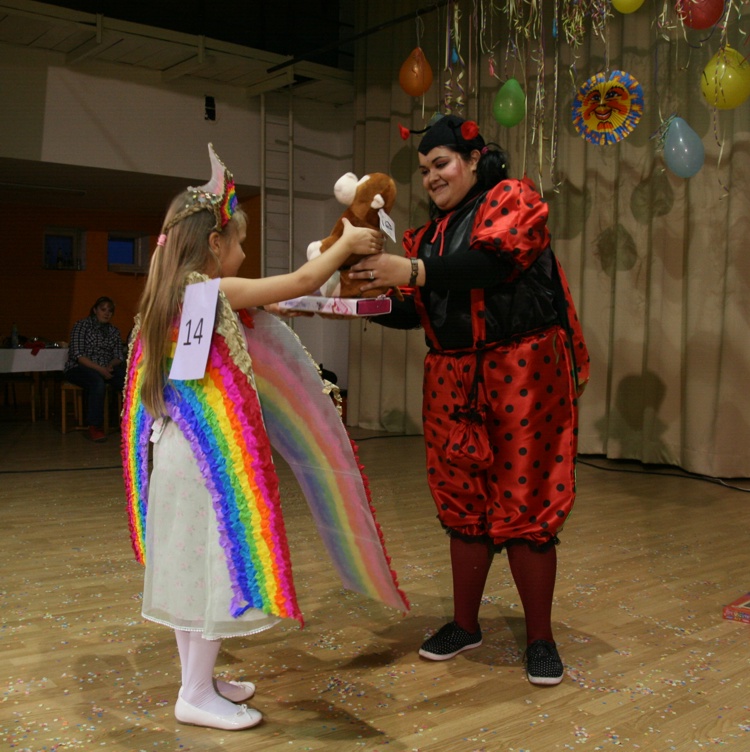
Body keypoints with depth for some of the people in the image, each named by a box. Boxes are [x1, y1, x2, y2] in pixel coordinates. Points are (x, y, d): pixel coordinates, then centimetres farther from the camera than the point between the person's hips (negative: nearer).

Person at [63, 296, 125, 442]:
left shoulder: (114, 331, 16)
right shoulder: (82, 325, 0)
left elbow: (119, 356, 11)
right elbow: (77, 354, -11)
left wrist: (110, 366, -13)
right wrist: (99, 369, -22)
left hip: (106, 369, 5)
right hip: (79, 368, -5)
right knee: (98, 382, -39)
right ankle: (93, 428, -31)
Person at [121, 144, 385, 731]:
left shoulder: (168, 297, 9)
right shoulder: (218, 292, -13)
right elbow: (304, 280, -11)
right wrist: (347, 242, 2)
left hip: (174, 448, 9)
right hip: (211, 452, -9)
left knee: (192, 564, 16)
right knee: (214, 566, 1)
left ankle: (199, 679, 29)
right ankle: (197, 696, 11)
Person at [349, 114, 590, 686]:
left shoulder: (512, 200, 0)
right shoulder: (430, 234, 18)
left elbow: (495, 260, -19)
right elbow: (414, 311, 15)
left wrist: (413, 271, -25)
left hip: (521, 370, -6)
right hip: (454, 377, 6)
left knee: (524, 504, -2)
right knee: (463, 504, 10)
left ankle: (541, 638, 13)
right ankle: (465, 625, 25)